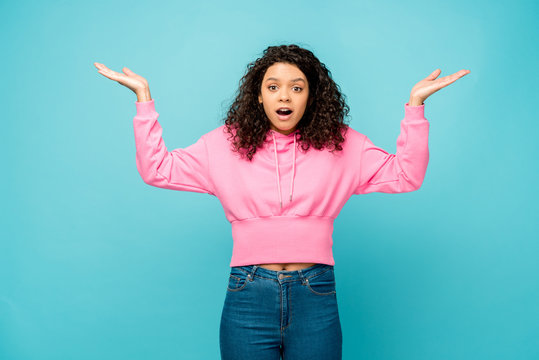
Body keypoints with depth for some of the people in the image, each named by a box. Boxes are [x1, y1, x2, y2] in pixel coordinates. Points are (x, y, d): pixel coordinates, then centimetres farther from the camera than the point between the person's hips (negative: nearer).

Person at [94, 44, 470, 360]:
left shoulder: (342, 145, 6)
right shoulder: (225, 144, 6)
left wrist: (415, 104, -3)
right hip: (248, 295, 0)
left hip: (315, 300, 0)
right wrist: (144, 97, 2)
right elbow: (158, 169, 4)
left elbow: (405, 175, 3)